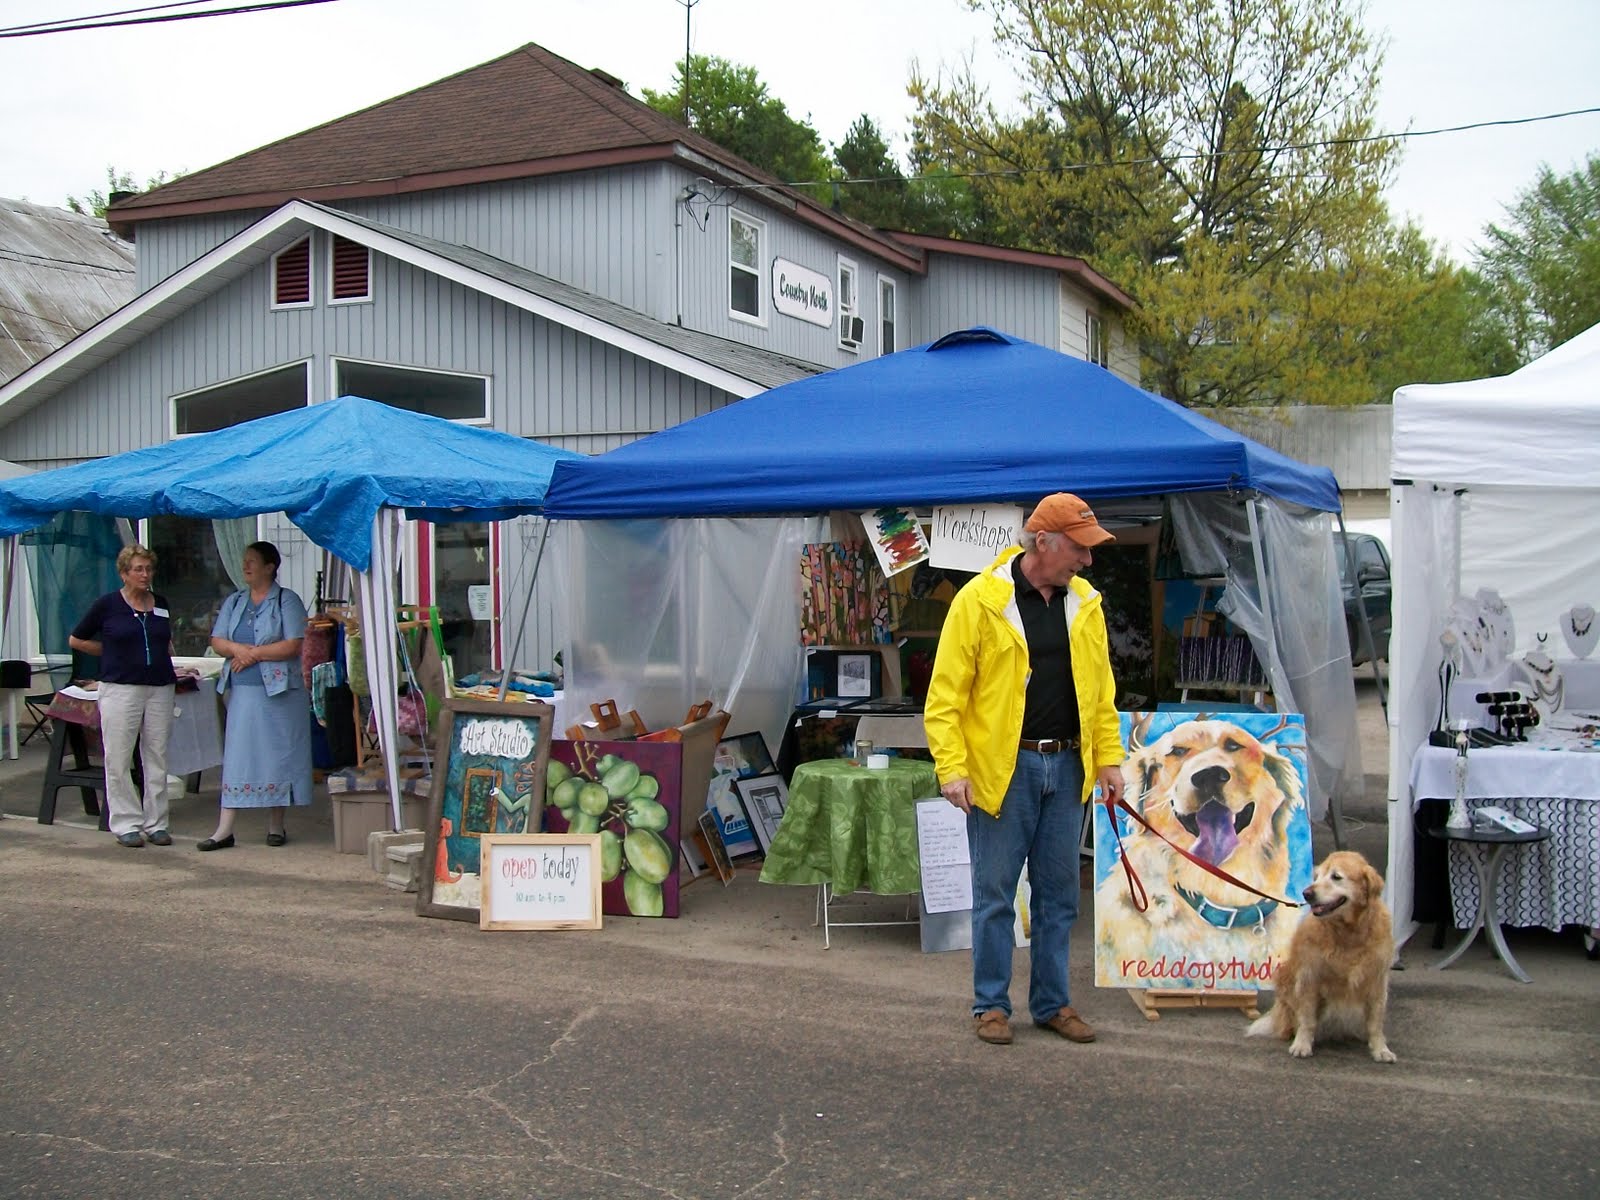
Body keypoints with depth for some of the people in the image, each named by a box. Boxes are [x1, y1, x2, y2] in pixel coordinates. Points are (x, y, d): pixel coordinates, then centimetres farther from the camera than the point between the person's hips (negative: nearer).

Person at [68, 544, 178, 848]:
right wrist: (114, 653, 7)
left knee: (157, 758, 5)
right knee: (119, 760, -2)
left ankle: (156, 823, 12)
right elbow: (76, 640, 8)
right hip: (121, 688, -4)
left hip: (160, 688, 4)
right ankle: (127, 824, 6)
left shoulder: (161, 604, 11)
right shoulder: (107, 604, -1)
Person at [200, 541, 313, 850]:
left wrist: (254, 653, -13)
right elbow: (217, 641, 10)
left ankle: (276, 825, 12)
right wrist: (238, 649, -11)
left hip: (278, 691, -5)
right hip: (242, 690, 5)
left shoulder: (287, 601, -3)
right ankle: (224, 829, 4)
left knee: (277, 755, 1)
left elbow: (293, 645, -12)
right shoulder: (234, 602, 15)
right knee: (236, 755, 3)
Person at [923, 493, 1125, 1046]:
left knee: (1059, 892, 12)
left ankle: (1052, 1003, 25)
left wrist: (1108, 758, 7)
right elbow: (945, 694, -10)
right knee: (995, 893, 4)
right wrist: (952, 767, -16)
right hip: (1002, 767, -5)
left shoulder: (1084, 602, 7)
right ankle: (991, 1005, 17)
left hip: (1067, 766, 5)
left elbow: (1101, 690, 14)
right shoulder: (980, 600, -9)